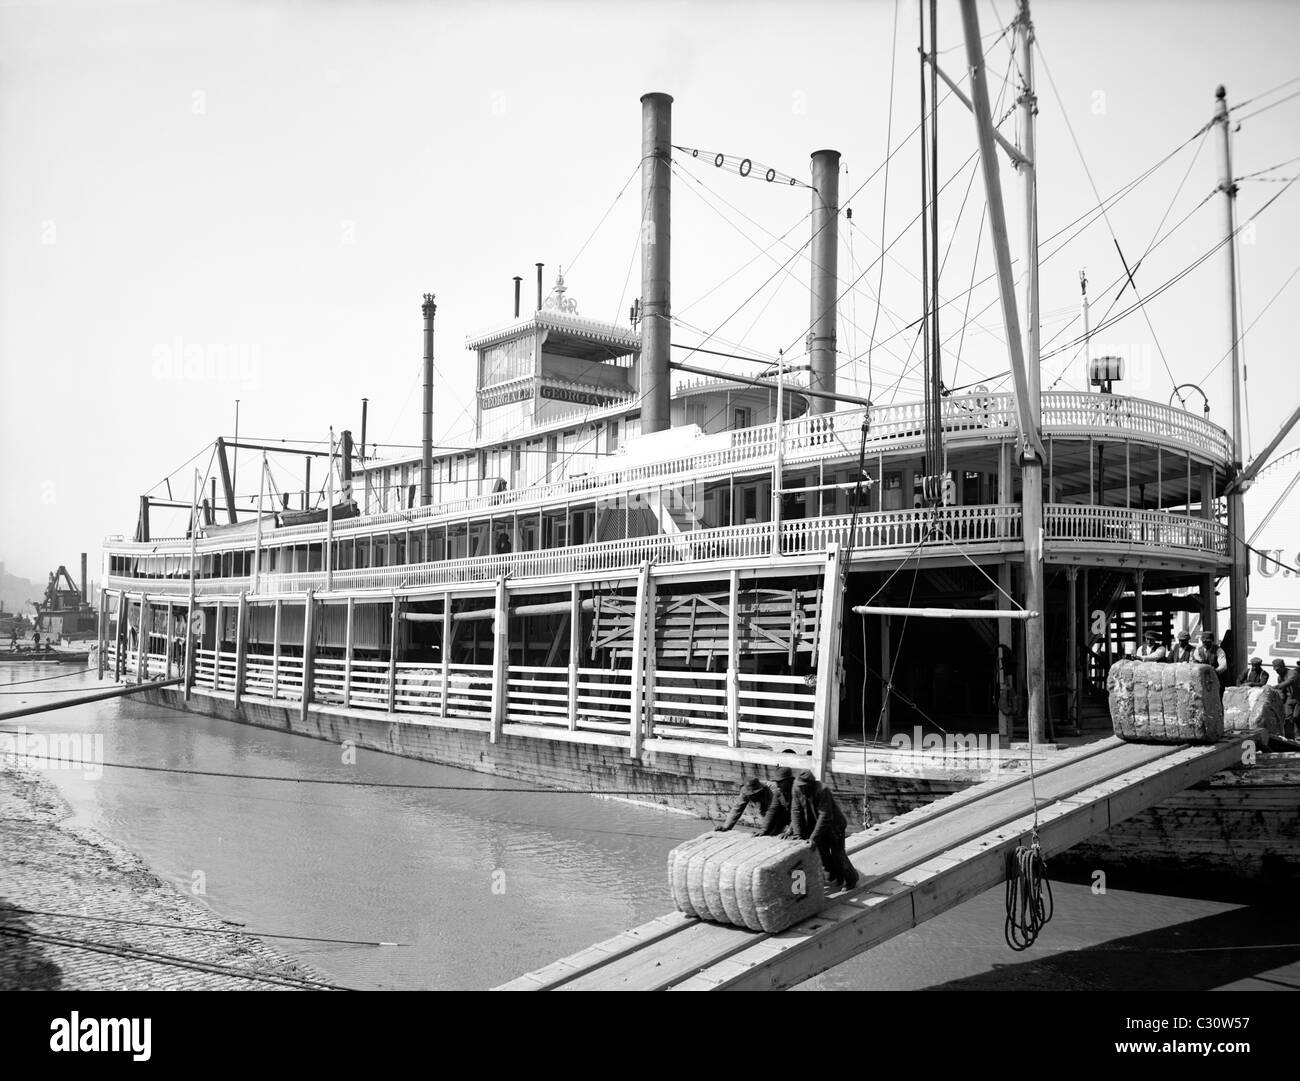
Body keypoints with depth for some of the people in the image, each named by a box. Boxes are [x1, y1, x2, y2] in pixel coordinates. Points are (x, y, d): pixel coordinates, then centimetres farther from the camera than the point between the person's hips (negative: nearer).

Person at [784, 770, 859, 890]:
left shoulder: (822, 791, -33)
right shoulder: (796, 790, -16)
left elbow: (824, 816, -34)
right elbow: (796, 811, -13)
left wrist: (814, 838, -36)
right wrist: (797, 833, -23)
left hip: (834, 825, -6)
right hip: (815, 825, 6)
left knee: (838, 855, -1)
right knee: (823, 855, 11)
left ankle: (851, 879, 24)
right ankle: (837, 878, 34)